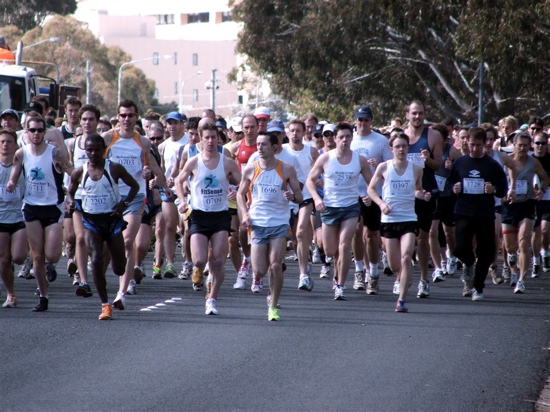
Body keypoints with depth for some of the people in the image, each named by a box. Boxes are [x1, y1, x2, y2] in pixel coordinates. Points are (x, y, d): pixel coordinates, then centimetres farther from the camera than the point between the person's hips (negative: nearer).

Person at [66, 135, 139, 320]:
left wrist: (124, 203, -12)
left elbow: (134, 186, 4)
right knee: (96, 261, -16)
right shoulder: (79, 172, -1)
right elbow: (70, 192, 11)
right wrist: (70, 202, -12)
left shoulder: (115, 169, -5)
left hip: (112, 219, 0)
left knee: (119, 269, 4)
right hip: (91, 221, 0)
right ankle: (105, 305, -7)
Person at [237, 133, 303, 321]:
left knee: (275, 266, -13)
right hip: (257, 224, 1)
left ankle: (273, 306, 1)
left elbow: (300, 197, 5)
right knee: (259, 271, -3)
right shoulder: (250, 170, 2)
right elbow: (241, 194, 13)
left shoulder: (286, 169, -1)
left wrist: (292, 196, -19)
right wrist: (245, 214, -3)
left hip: (279, 223, -1)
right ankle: (272, 294, 32)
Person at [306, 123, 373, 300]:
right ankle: (339, 274, 38)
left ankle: (340, 286, -9)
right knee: (330, 251, 6)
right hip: (329, 207, 1)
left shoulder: (360, 160, -1)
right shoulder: (325, 158, -3)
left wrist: (370, 196, -14)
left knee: (344, 246, -17)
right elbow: (310, 180, 2)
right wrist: (316, 198, -14)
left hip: (351, 207, -1)